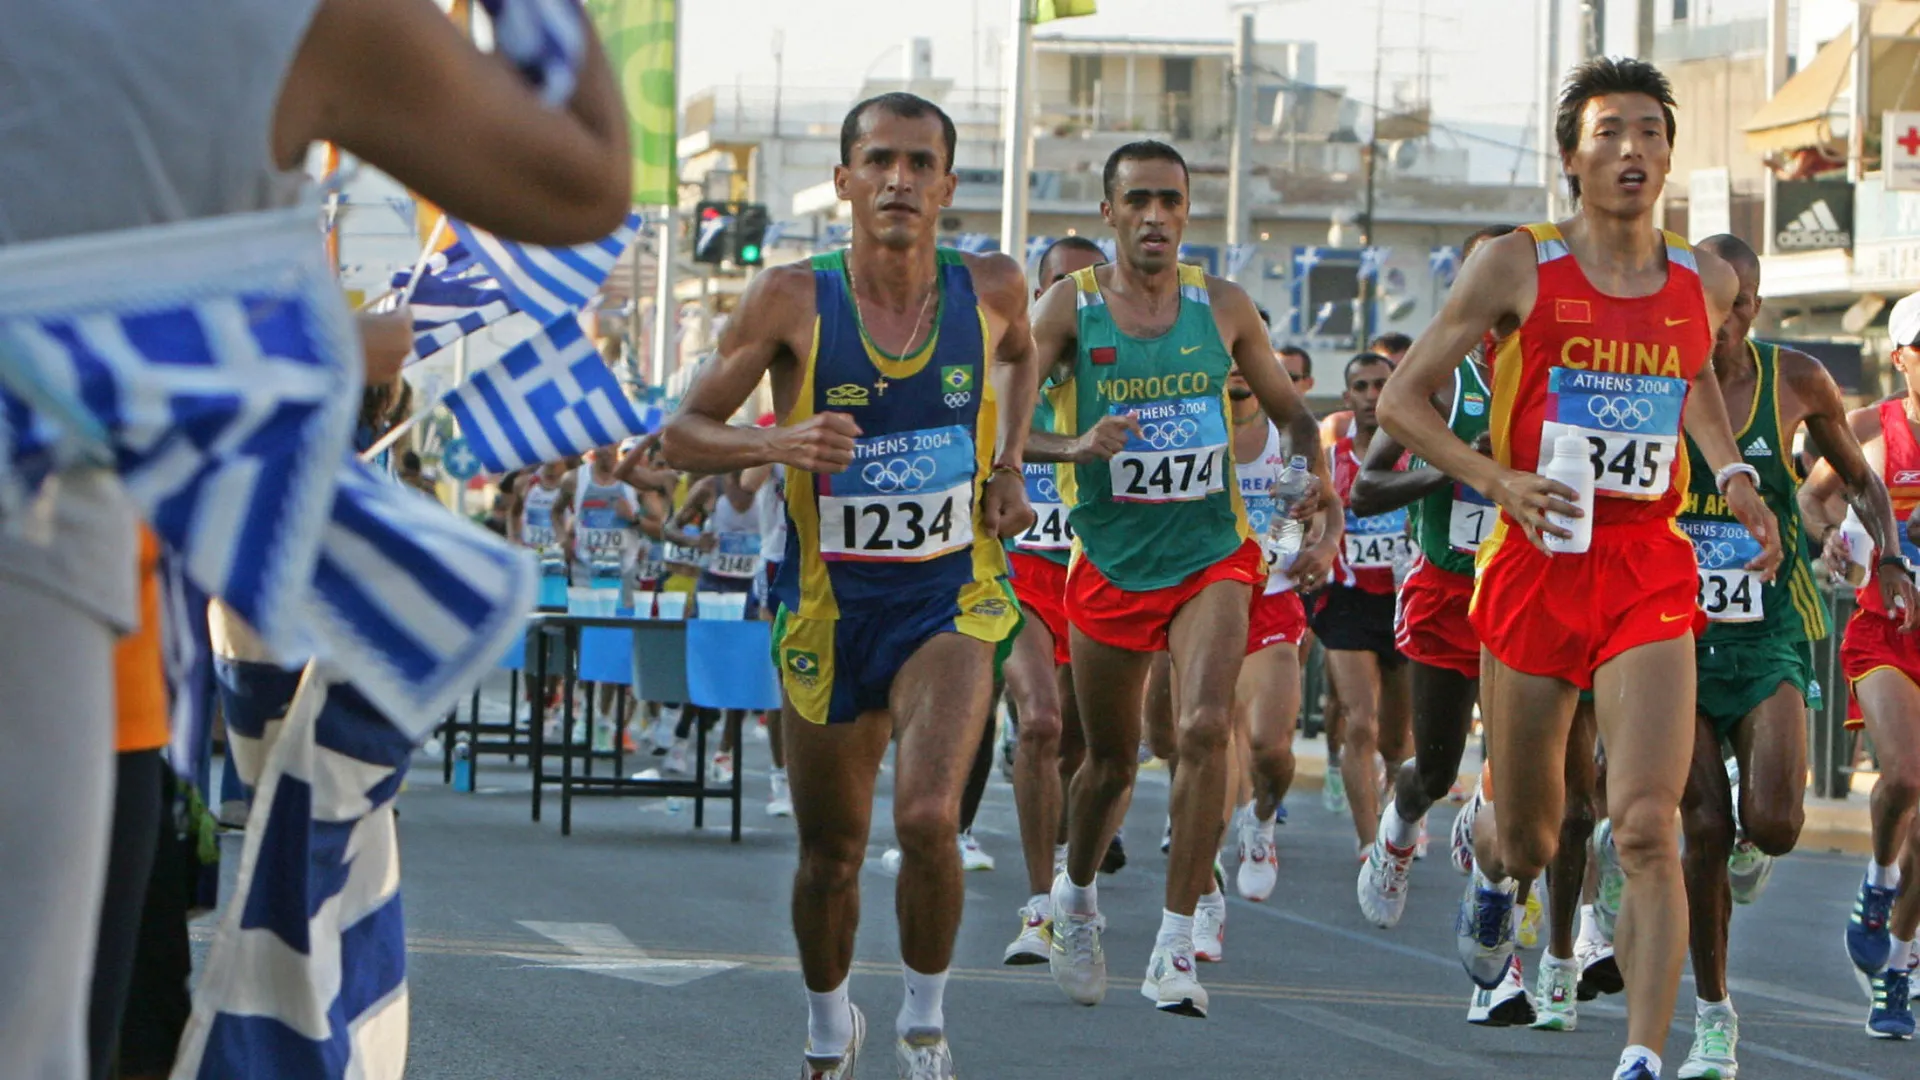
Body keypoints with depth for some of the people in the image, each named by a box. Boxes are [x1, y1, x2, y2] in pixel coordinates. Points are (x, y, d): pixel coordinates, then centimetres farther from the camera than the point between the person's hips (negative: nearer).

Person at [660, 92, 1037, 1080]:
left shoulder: (990, 289, -5)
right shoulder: (793, 300, -12)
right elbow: (683, 435, -7)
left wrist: (1009, 464, 6)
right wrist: (777, 444, -26)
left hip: (950, 600, 0)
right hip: (830, 608, 0)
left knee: (928, 815, -23)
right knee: (830, 856, 12)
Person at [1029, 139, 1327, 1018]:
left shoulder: (1223, 307, 4)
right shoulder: (1069, 307, -2)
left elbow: (1287, 407, 15)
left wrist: (1317, 468, -5)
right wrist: (1076, 445, -26)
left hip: (1211, 556, 0)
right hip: (1110, 561, 0)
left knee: (1205, 727, -20)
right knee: (1110, 758, 11)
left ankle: (1176, 947, -15)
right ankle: (1076, 897, 41)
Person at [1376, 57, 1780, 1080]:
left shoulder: (1705, 281, 6)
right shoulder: (1516, 266, -4)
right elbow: (1400, 398, 0)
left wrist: (1732, 477, 11)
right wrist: (1495, 478, -15)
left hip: (1651, 573, 1)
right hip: (1535, 563, -1)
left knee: (1647, 827, -16)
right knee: (1530, 837, 13)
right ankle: (1496, 878, 52)